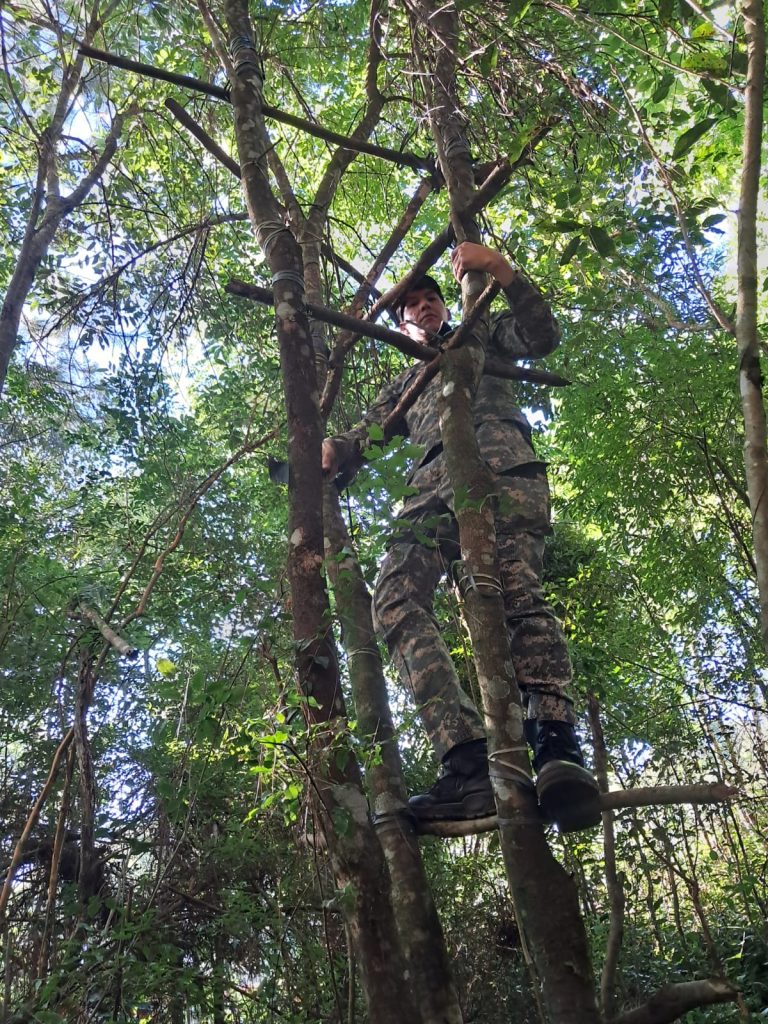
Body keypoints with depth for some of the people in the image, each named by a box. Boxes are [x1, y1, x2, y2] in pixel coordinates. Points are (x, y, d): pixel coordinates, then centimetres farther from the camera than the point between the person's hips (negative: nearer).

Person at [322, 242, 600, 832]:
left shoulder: (483, 335, 33)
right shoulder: (404, 384, 42)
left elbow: (542, 336, 13)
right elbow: (368, 434, 26)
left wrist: (502, 272, -2)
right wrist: (335, 451, 2)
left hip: (500, 462, -3)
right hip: (433, 485, 3)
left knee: (518, 593, -28)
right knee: (396, 601, -25)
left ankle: (556, 745, -41)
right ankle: (470, 761, -37)